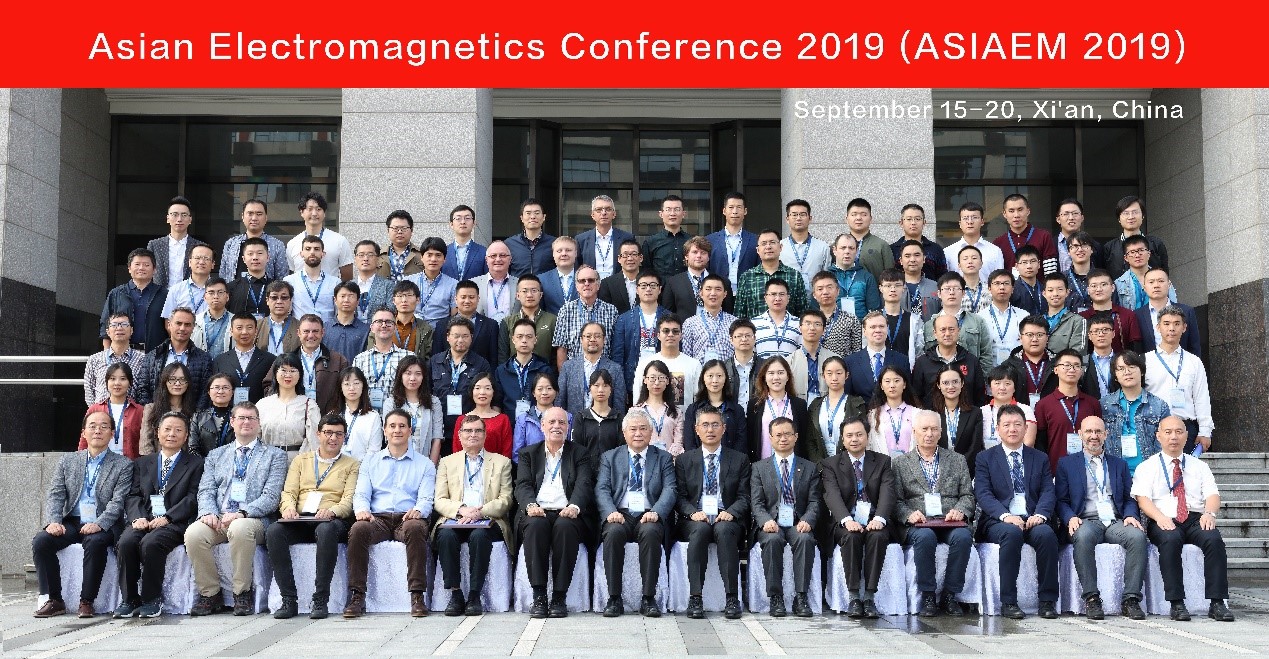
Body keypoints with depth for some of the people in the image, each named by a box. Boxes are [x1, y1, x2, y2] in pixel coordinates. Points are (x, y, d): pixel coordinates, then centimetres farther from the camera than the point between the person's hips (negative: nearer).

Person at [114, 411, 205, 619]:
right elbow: (133, 495, 13)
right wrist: (137, 517, -8)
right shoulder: (143, 464, 25)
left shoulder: (195, 463, 12)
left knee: (150, 543, -34)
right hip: (144, 521, 4)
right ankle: (129, 599, -17)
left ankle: (152, 599, -19)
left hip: (175, 523, -4)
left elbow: (193, 498, 0)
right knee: (125, 543, -28)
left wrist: (167, 518, -13)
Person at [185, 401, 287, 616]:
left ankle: (243, 594, -21)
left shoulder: (275, 455, 12)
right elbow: (206, 490, 13)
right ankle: (210, 594, -12)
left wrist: (242, 513, -16)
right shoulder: (216, 455, 24)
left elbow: (271, 496, 0)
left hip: (254, 519, -3)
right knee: (193, 533, -29)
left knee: (240, 528, -38)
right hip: (217, 519, 3)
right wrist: (208, 512, -11)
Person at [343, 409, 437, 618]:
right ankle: (357, 597, -29)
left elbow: (426, 498, 4)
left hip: (408, 518, -1)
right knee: (358, 529, -32)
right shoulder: (370, 463, 22)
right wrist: (362, 510, -13)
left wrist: (417, 510, -20)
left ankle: (417, 596, -35)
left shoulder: (424, 464, 16)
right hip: (377, 518, 1)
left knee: (415, 528, -37)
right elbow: (361, 495, 11)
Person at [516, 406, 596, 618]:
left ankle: (559, 597, -29)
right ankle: (538, 596, -29)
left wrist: (574, 507, -22)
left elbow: (584, 485, 0)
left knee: (565, 527, -35)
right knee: (535, 525, -34)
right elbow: (523, 485, 5)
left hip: (568, 515, -1)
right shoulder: (528, 454, 20)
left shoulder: (580, 454, 16)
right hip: (537, 513, 1)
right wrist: (531, 505, -18)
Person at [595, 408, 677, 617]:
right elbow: (602, 489, 6)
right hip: (620, 515, 1)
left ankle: (648, 599, -28)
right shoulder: (609, 457, 18)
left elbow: (670, 490, 3)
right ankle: (614, 598, -25)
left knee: (651, 532, -35)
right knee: (613, 532, -33)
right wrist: (611, 512, -16)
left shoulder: (663, 458, 17)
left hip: (649, 516, 0)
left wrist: (656, 512, -17)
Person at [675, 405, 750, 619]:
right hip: (695, 519, 0)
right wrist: (692, 512, -13)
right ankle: (695, 598, -37)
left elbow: (744, 497, 6)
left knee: (724, 530, -36)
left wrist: (730, 513, -14)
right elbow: (680, 497, 8)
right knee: (699, 530, -35)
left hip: (726, 519, 0)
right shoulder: (684, 461, 16)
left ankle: (732, 598, -37)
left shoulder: (740, 460, 14)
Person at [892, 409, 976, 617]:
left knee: (963, 536, -32)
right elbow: (896, 500, 6)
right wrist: (909, 514, -14)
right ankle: (927, 596, -21)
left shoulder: (957, 460, 20)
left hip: (951, 522, 2)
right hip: (919, 524, -1)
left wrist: (960, 511, -8)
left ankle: (950, 595, -18)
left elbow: (968, 495, 13)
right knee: (925, 536, -36)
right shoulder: (900, 463, 14)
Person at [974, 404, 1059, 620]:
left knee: (1047, 534, -30)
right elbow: (983, 495, -2)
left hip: (1032, 519, 2)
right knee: (1012, 533, -35)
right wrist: (1005, 515, -19)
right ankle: (1008, 602, -29)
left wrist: (1040, 514, -14)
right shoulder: (985, 458, 11)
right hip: (998, 521, -2)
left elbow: (1048, 492, 7)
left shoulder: (1040, 458, 19)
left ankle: (1047, 600, -22)